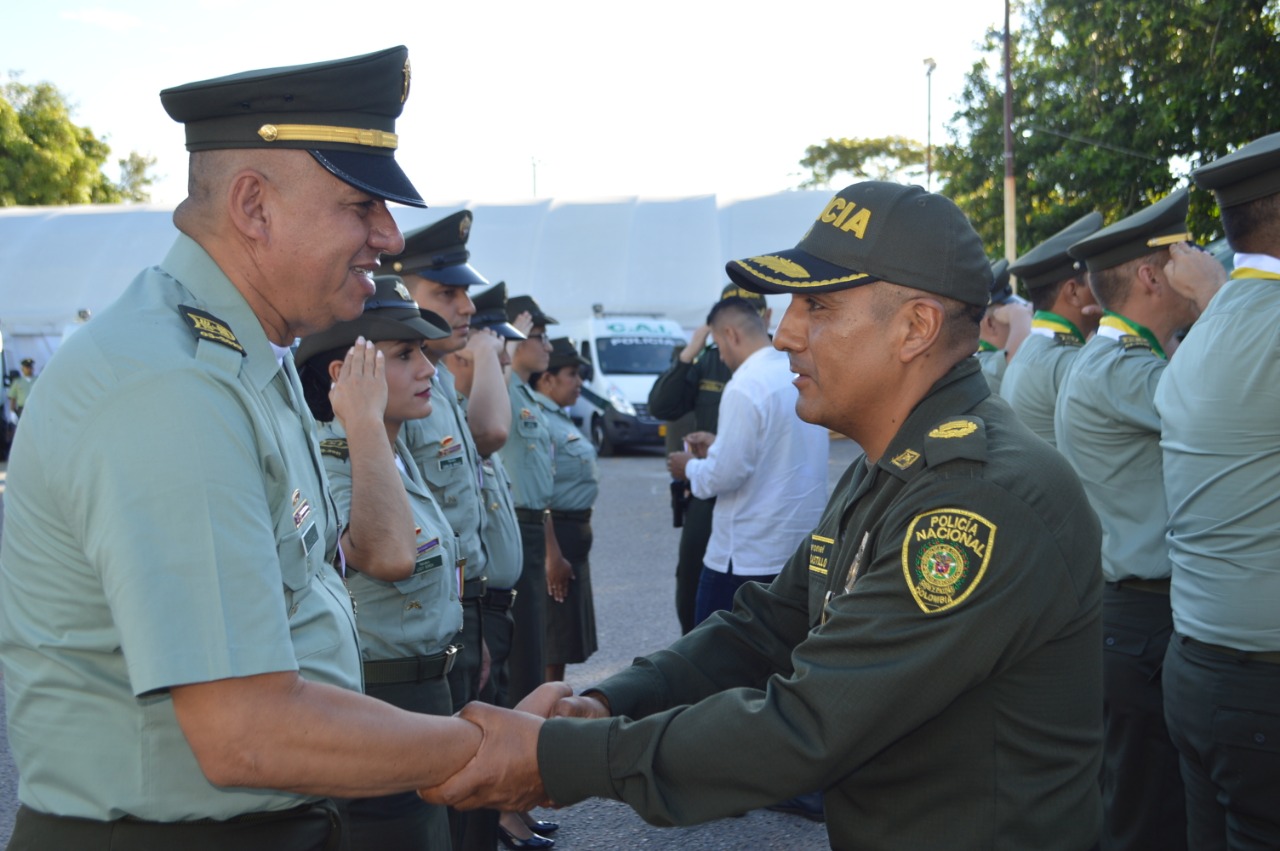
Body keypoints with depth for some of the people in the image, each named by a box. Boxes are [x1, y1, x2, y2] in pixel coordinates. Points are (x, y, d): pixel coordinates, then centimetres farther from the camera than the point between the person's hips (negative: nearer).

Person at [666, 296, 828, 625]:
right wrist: (719, 445, 18)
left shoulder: (745, 385, -17)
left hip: (748, 555, -8)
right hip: (803, 547, 8)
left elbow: (725, 475, -19)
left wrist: (690, 467, 1)